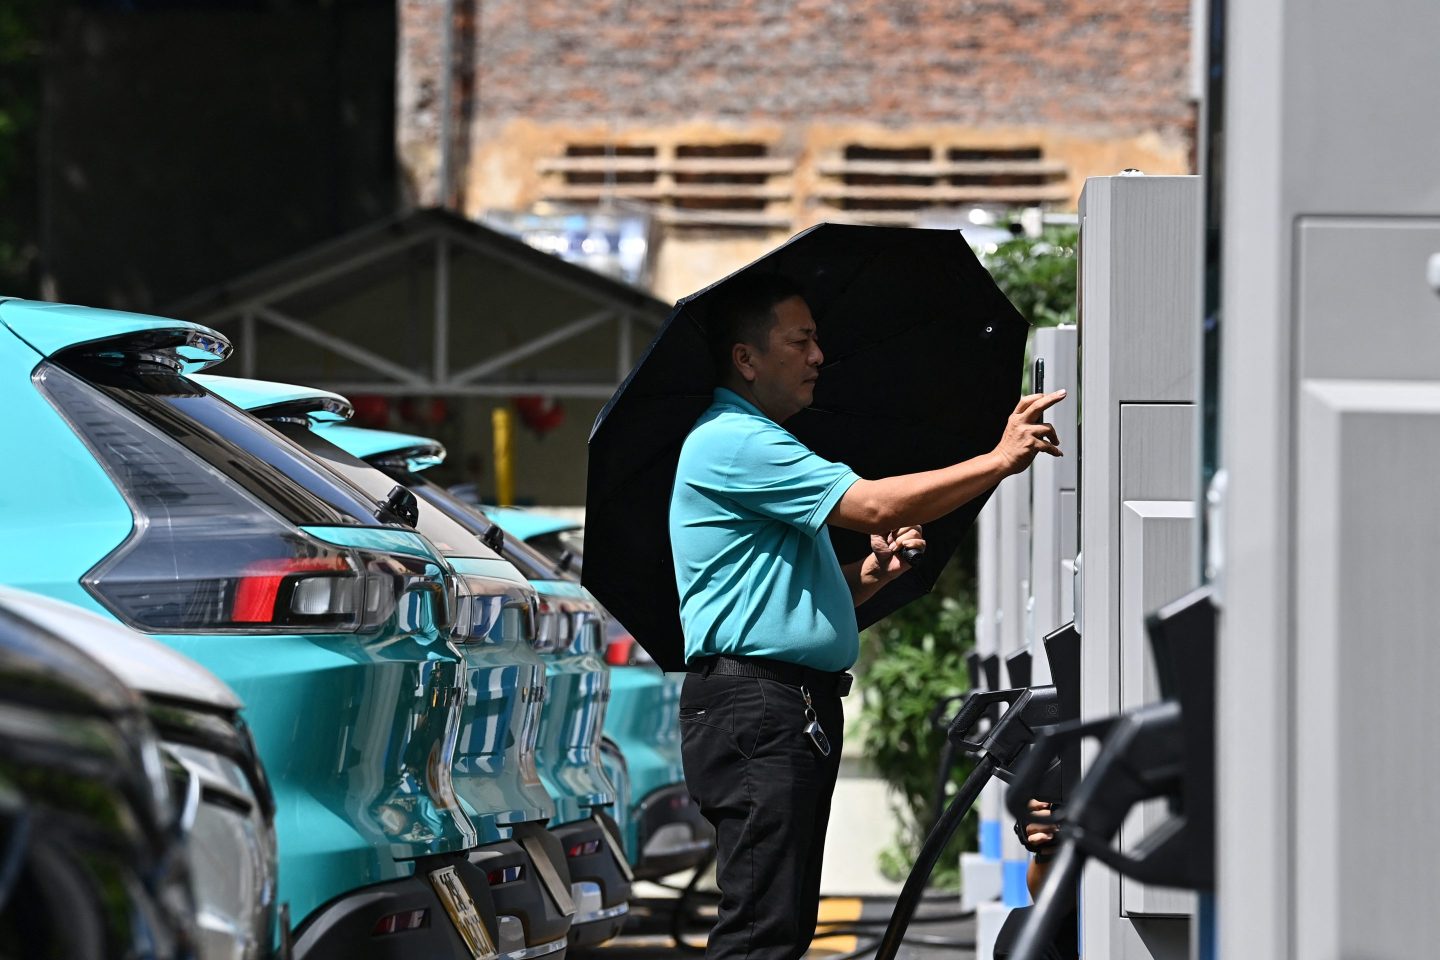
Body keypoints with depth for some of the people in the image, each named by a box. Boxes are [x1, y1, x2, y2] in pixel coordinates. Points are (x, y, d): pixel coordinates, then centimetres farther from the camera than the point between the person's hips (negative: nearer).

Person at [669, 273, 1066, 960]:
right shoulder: (731, 442, -10)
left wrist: (869, 574, 8)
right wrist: (999, 460, -11)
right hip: (754, 703, -11)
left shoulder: (766, 447, 25)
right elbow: (877, 505, -17)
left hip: (803, 712, 11)